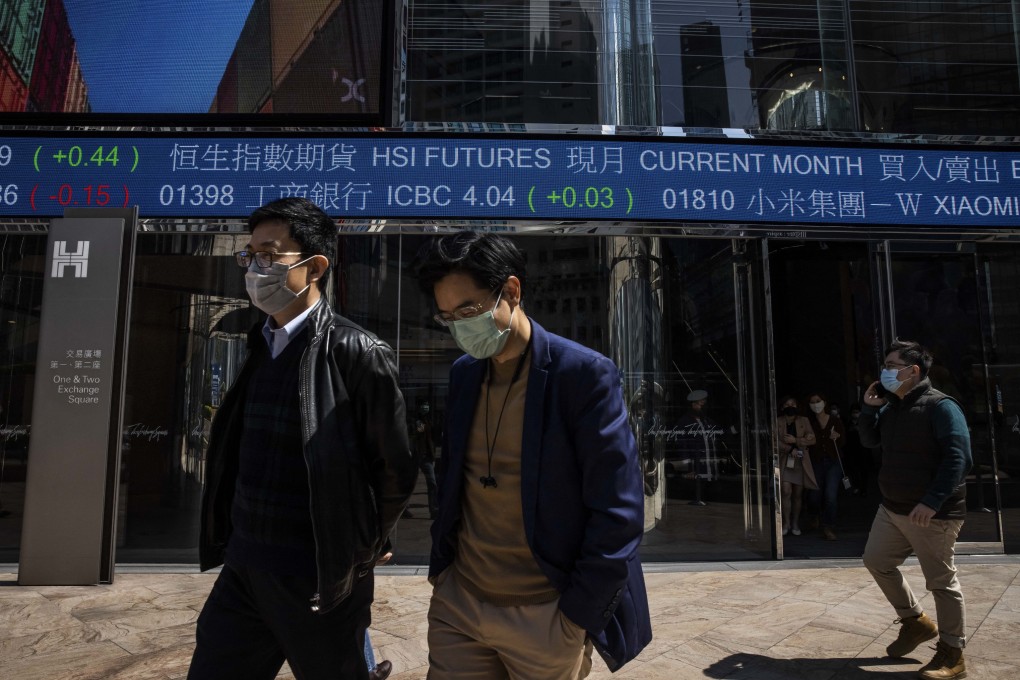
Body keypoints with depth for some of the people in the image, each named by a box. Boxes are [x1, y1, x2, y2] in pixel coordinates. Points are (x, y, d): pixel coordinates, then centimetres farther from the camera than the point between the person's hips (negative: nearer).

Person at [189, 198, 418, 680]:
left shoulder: (356, 353, -16)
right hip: (242, 570, 6)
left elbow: (396, 471, -10)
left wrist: (359, 549, 2)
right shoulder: (262, 346, 7)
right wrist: (231, 539, 14)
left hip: (318, 581, -6)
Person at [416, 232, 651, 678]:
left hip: (545, 616, -4)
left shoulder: (584, 373, -16)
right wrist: (441, 567, 8)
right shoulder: (462, 373, 3)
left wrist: (578, 616, -12)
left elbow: (618, 513, -15)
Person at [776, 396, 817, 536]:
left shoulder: (804, 421, 6)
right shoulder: (777, 422, 1)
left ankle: (795, 523, 19)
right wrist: (790, 449, -16)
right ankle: (786, 523, 1)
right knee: (786, 492, -12)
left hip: (801, 461, 2)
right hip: (784, 460, -2)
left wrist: (796, 441, -13)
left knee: (798, 494, 5)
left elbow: (812, 440, 0)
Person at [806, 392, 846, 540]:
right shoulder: (809, 422, -1)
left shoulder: (835, 420, 1)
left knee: (831, 494, -12)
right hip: (816, 462, 1)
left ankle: (829, 527, 2)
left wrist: (838, 436, -11)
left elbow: (844, 439, 9)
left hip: (834, 461, -1)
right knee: (816, 495, 5)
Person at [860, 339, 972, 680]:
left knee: (941, 581, 3)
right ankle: (916, 621, 34)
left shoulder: (940, 406, -17)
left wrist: (933, 502, -28)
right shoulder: (891, 406, 9)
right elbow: (869, 441, 19)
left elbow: (958, 458, -23)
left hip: (932, 514, -9)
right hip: (892, 508, 9)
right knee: (877, 561, 16)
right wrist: (869, 409, 2)